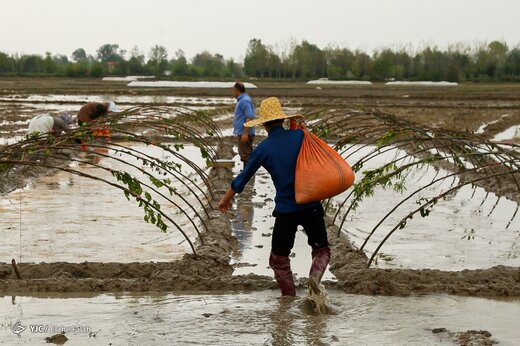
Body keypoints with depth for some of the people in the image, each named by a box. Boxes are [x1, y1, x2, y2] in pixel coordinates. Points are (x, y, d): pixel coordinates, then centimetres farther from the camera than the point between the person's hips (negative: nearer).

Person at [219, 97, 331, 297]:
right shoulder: (300, 136, -3)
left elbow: (242, 179, 6)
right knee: (321, 249, 17)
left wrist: (226, 199, 21)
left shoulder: (262, 149, -4)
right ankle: (315, 274, -12)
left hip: (285, 211, -1)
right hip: (311, 206, 1)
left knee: (279, 259, 16)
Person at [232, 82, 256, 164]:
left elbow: (250, 117, -25)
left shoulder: (244, 101, -18)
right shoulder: (242, 100, 15)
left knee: (245, 155, -8)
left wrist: (245, 133, -28)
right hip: (242, 133, 11)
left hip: (244, 133, -11)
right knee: (246, 155, 17)